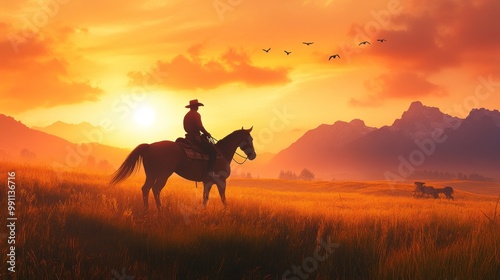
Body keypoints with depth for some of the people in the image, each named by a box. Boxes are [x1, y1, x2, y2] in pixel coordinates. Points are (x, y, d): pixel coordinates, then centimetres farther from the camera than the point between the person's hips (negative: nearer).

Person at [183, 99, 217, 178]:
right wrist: (207, 133, -3)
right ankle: (210, 171, -24)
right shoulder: (196, 114, -10)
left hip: (189, 137, 10)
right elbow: (200, 127, -20)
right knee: (212, 150, -12)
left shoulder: (186, 115, 19)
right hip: (196, 138, -10)